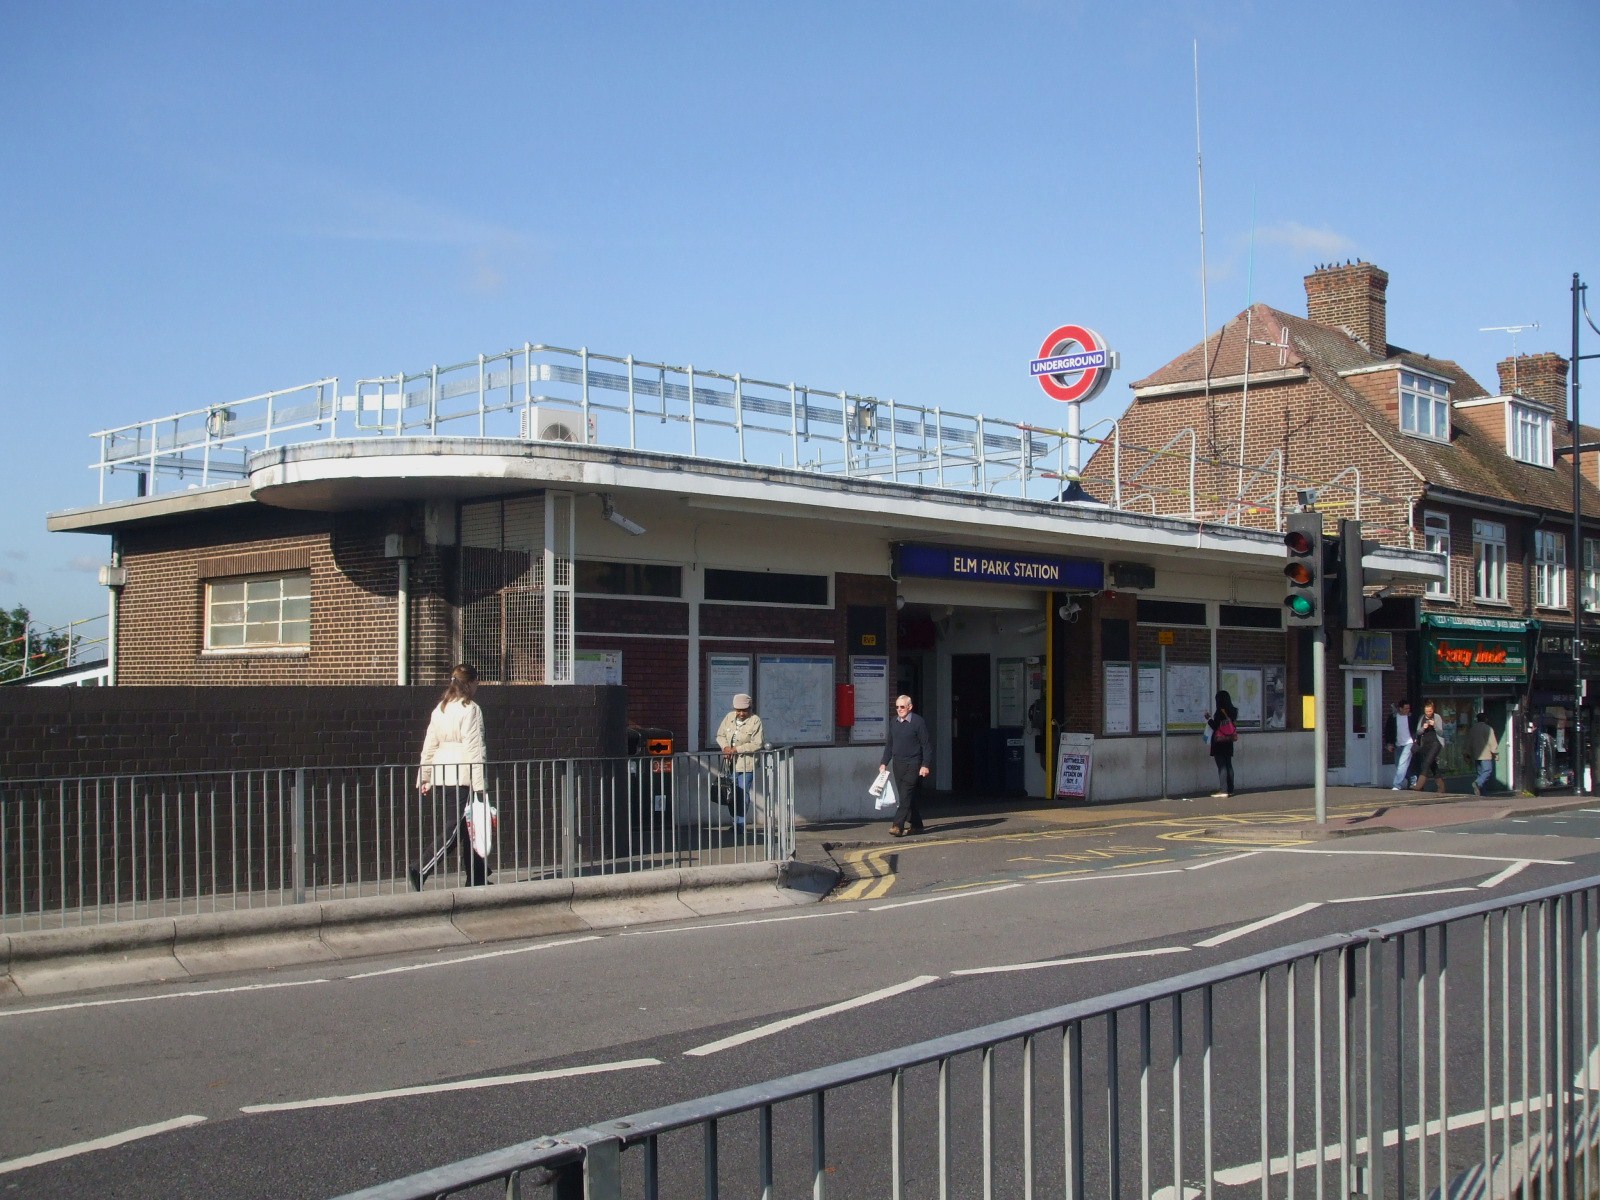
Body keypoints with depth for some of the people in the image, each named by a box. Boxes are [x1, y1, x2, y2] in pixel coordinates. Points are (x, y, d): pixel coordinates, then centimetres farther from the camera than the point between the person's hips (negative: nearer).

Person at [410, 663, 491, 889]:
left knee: (467, 827, 13)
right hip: (463, 776, -8)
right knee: (455, 828, -6)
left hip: (441, 775, 8)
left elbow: (429, 745, 14)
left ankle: (476, 878, 18)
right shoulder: (470, 709, -10)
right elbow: (474, 749, -14)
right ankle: (421, 871, -15)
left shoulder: (440, 709, 13)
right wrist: (480, 784, -14)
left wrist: (424, 778, 20)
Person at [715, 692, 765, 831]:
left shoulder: (755, 721, -12)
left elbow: (757, 744, -15)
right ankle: (736, 822, 24)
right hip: (730, 762, 5)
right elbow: (720, 735, 12)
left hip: (746, 764, -5)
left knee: (743, 795, -2)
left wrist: (736, 749, -19)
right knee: (731, 794, 11)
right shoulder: (729, 717, 3)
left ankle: (739, 825, 6)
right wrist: (725, 747, -9)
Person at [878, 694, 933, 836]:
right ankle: (916, 825, 18)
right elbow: (889, 744, 20)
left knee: (906, 795, -13)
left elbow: (927, 745, -7)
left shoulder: (919, 722, -7)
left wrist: (926, 765, -13)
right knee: (905, 796, 9)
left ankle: (898, 826, -19)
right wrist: (884, 763, 14)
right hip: (898, 764, 7)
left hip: (912, 765, -7)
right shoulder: (893, 722, 12)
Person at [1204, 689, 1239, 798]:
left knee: (1221, 766, -6)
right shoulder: (1233, 712, 5)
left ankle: (1223, 790, -8)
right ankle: (1230, 789, 14)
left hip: (1219, 742, -7)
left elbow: (1215, 727, -15)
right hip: (1229, 742, 7)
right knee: (1228, 765, 11)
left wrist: (1209, 719, 2)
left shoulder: (1219, 712, -16)